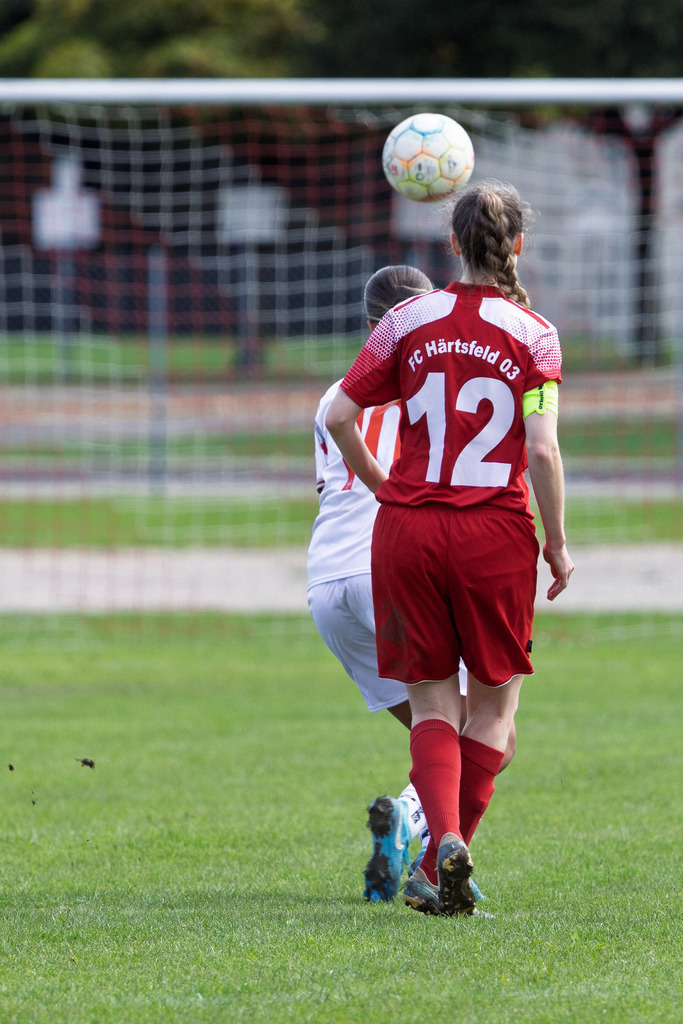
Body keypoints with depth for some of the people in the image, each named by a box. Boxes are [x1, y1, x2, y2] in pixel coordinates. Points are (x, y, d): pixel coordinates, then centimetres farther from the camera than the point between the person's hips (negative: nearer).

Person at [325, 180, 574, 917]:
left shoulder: (410, 321, 3)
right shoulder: (532, 335, -4)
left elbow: (340, 417, 0)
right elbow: (542, 451, -11)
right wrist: (557, 544, -1)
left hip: (408, 525, 2)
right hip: (496, 527, -2)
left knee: (432, 700, 8)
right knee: (494, 700, 13)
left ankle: (444, 839, -15)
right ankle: (443, 864, 7)